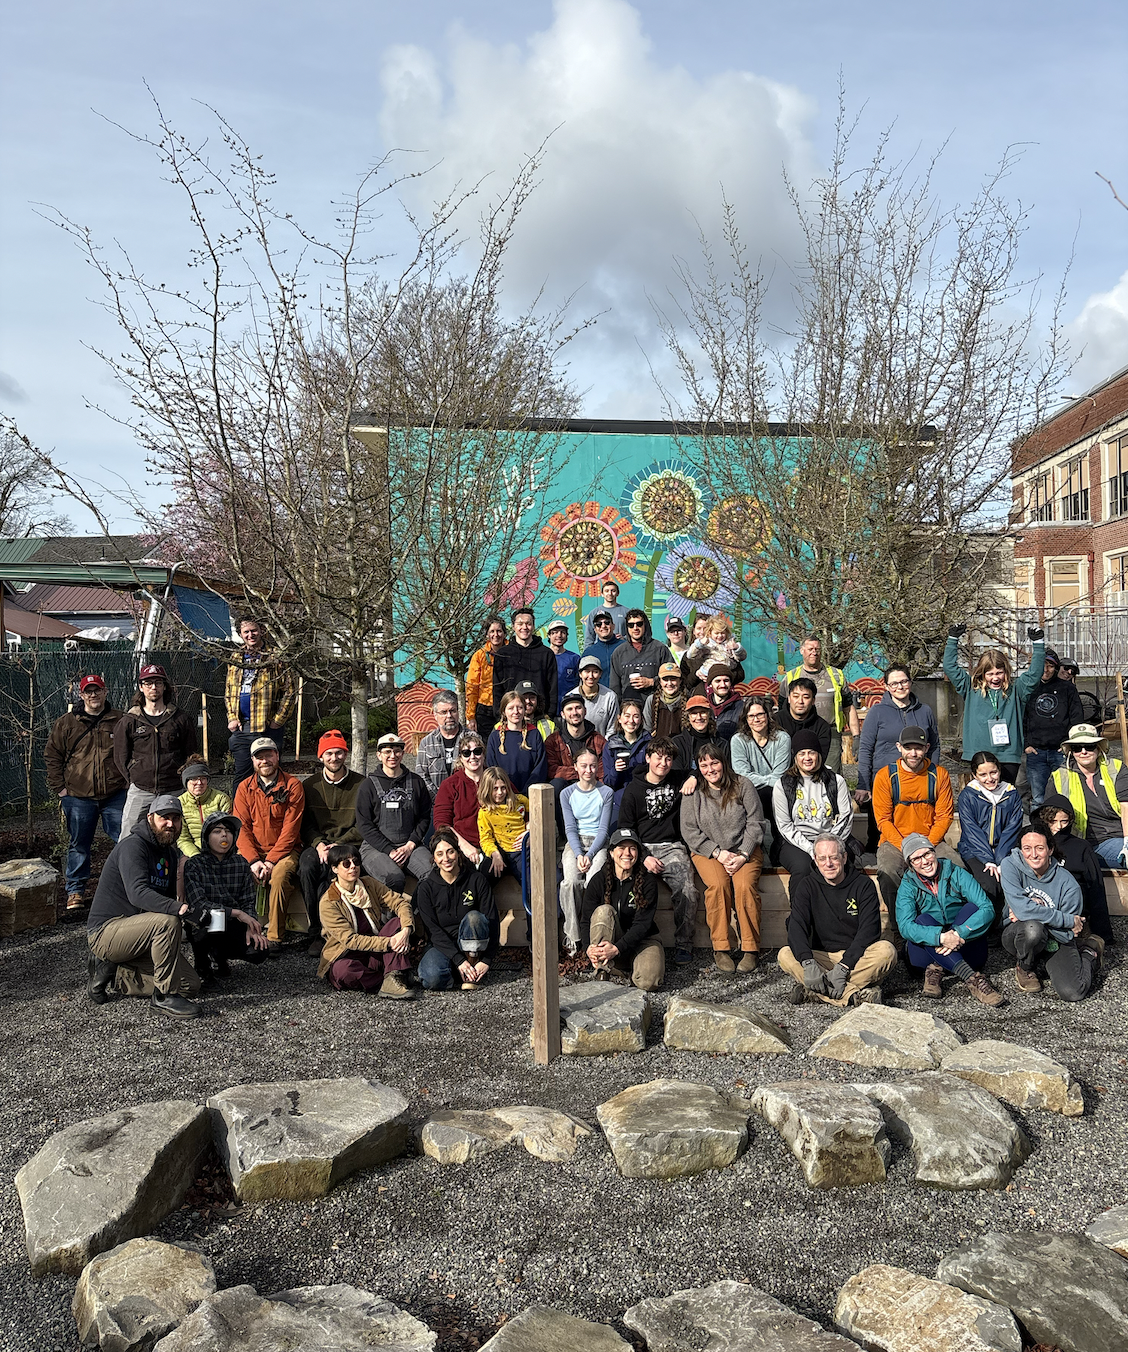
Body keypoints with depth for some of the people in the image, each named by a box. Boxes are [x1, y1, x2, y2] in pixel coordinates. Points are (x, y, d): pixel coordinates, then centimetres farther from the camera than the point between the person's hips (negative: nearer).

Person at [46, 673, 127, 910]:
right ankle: (75, 890, 19)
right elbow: (52, 756, 8)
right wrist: (59, 787, 1)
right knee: (79, 846, 8)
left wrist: (130, 782, 2)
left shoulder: (120, 721, 5)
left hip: (116, 795, 0)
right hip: (78, 797, 0)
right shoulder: (66, 724, 5)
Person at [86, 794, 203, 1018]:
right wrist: (177, 908, -45)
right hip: (106, 931, -9)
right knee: (168, 922, -34)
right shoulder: (133, 846, -16)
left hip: (136, 934, 9)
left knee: (190, 984, -1)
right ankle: (164, 996, -21)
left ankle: (112, 972, 8)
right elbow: (137, 893, -32)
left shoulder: (170, 854, 12)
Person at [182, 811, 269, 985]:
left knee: (258, 952, -22)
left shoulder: (241, 863, 4)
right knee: (210, 919, -38)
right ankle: (201, 961, -3)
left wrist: (251, 927, -16)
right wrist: (237, 913, -26)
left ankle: (218, 954, 15)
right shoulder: (194, 865, -7)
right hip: (202, 927, -4)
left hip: (232, 927, 4)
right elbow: (197, 904, -18)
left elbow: (248, 903, 5)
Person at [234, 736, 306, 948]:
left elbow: (290, 829, -9)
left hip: (284, 850, -3)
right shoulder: (245, 788, 6)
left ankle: (274, 936, -23)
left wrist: (271, 861, -17)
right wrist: (254, 860, -15)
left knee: (279, 875, -33)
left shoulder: (293, 785, -4)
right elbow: (241, 828, 0)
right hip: (253, 850, 3)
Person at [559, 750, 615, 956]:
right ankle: (572, 937, -19)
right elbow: (570, 828, 2)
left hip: (598, 843, -1)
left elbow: (604, 828, -2)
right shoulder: (567, 793, 7)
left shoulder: (606, 793, 3)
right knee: (571, 880, -29)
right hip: (575, 843, 1)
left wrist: (589, 855, -15)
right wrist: (578, 854, -14)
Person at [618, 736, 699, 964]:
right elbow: (626, 829, 5)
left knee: (687, 890, -28)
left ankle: (683, 945, -16)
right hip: (642, 847, -1)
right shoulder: (634, 789, 6)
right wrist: (644, 857, -9)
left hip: (672, 846, 1)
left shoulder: (678, 781, 11)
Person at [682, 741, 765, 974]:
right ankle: (720, 949, -21)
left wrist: (742, 856, -13)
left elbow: (755, 823, -1)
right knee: (718, 884, -30)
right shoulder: (693, 793, 2)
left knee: (744, 884, -29)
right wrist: (719, 853, -12)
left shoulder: (743, 786, 1)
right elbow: (689, 831, -1)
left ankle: (751, 949, -19)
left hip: (745, 850, 0)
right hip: (707, 851, 0)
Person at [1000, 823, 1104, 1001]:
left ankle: (1089, 951, 16)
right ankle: (1024, 968, -2)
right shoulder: (1011, 865, -16)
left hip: (1056, 941, 1)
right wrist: (1068, 920, -24)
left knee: (1073, 992, -20)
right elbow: (1021, 908, -28)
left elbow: (1066, 935, -14)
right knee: (1032, 928, -37)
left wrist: (1029, 913, -20)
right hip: (1017, 935, -1)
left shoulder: (1068, 884, -16)